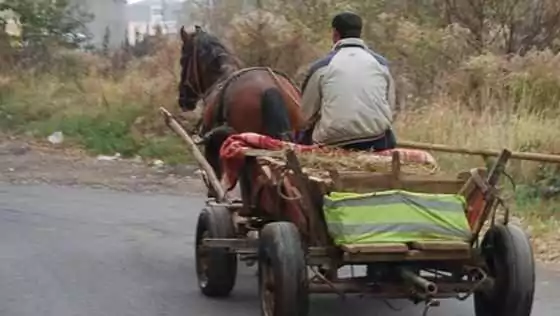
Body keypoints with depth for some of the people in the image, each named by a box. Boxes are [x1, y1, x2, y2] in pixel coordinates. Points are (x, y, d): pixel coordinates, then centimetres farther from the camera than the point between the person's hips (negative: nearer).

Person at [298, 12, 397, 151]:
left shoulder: (321, 66, 2)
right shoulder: (381, 63, 9)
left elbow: (307, 113, 6)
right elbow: (390, 107, 11)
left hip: (333, 141, 0)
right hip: (376, 141, 1)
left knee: (304, 136, 30)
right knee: (388, 138, 36)